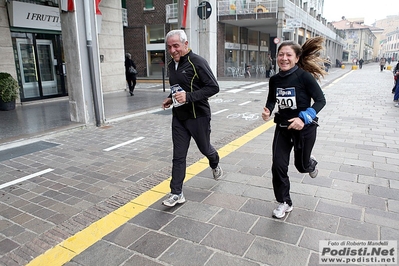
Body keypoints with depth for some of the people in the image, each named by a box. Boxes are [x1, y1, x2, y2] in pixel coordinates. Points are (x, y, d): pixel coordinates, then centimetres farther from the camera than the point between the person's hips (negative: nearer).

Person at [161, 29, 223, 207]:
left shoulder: (197, 62, -15)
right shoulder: (171, 65, 8)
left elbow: (214, 87, -19)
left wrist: (188, 96, -28)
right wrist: (171, 98, 5)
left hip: (198, 116, -6)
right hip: (179, 117, 6)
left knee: (204, 148, 16)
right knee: (178, 156, 5)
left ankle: (215, 165, 50)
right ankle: (176, 193, 13)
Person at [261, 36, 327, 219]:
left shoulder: (304, 76, -19)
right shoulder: (274, 80, -5)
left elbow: (320, 100, -14)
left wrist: (303, 118, -26)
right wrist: (267, 111, -10)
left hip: (304, 128, -3)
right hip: (282, 128, 4)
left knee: (301, 165, 14)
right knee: (278, 166, -3)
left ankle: (311, 164, 54)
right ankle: (284, 202, 18)